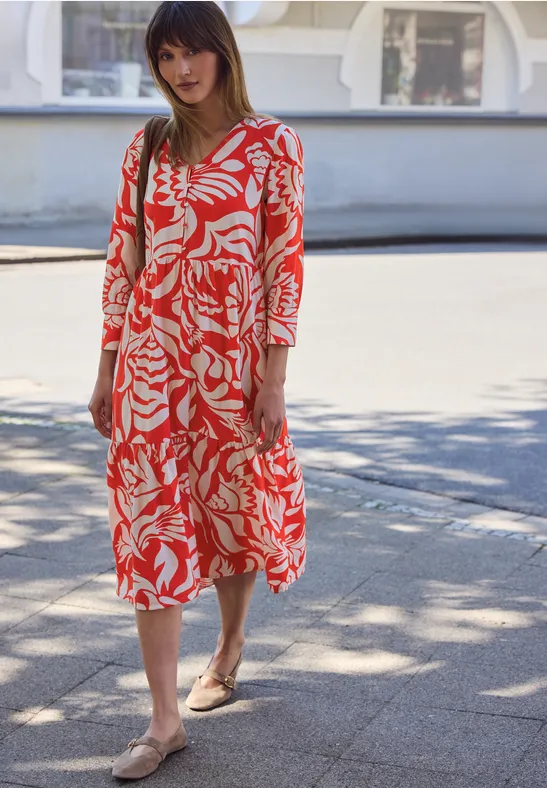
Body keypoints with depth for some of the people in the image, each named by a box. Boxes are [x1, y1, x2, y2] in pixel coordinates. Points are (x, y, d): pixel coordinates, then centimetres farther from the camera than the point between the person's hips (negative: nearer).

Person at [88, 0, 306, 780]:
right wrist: (107, 369, 7)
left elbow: (285, 264, -6)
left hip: (231, 359, -2)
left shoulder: (273, 145, -4)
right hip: (151, 361, 2)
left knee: (236, 509, 13)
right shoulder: (148, 149, 5)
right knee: (150, 527, -2)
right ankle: (165, 721, 3)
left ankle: (229, 649, 42)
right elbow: (122, 260, 8)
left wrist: (274, 380, -10)